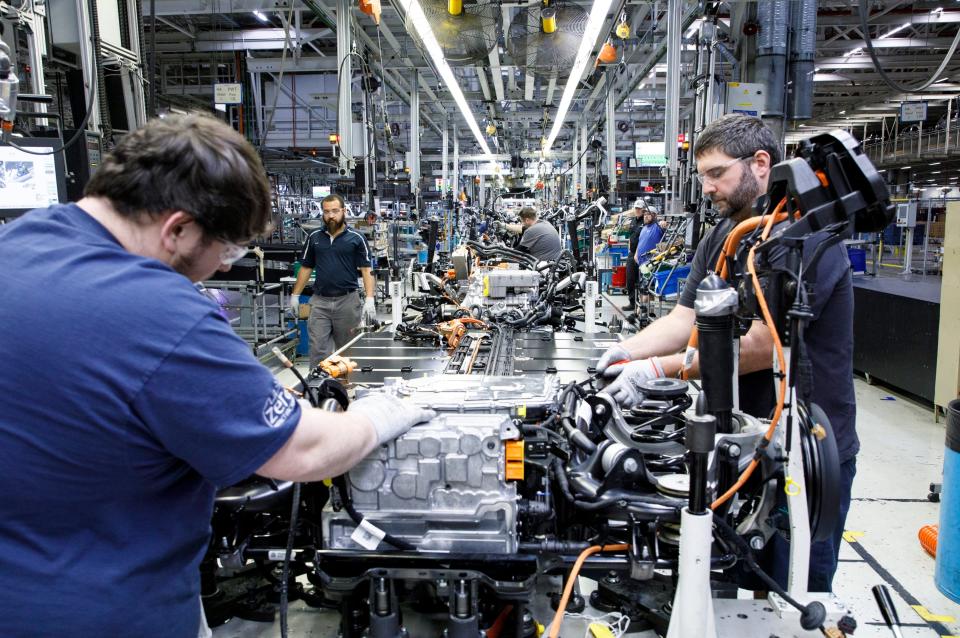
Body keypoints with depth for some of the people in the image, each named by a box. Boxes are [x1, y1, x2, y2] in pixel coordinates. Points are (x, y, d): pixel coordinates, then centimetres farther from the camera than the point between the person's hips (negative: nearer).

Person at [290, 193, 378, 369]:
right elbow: (306, 268, 14)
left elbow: (366, 270, -4)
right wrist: (295, 295, 9)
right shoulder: (314, 238, 8)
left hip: (347, 300, -2)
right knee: (318, 350, -2)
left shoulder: (356, 238, -1)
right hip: (320, 301, 2)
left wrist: (370, 299, -14)